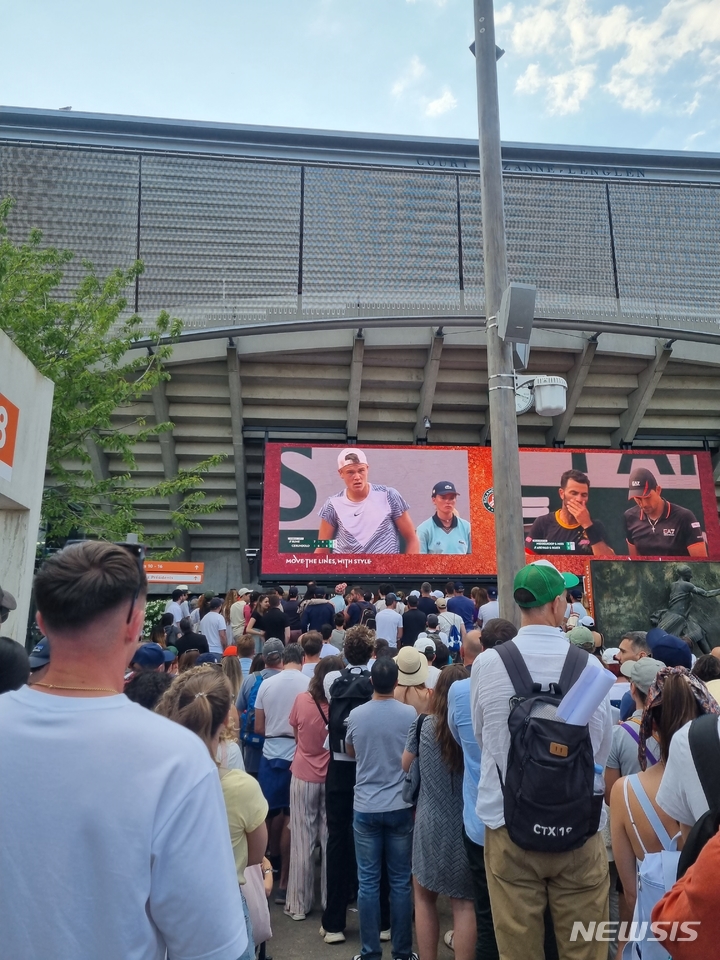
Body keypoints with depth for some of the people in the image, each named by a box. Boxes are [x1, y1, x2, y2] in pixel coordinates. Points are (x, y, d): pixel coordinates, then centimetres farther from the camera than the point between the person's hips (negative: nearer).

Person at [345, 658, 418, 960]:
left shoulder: (356, 715, -6)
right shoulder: (410, 714, -11)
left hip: (365, 808, 1)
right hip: (400, 807, 0)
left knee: (368, 882, 9)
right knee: (400, 882, 11)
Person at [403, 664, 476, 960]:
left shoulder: (424, 726, -9)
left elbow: (404, 767, 7)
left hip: (430, 824, 1)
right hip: (467, 827, 0)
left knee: (425, 896, 18)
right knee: (464, 903, 10)